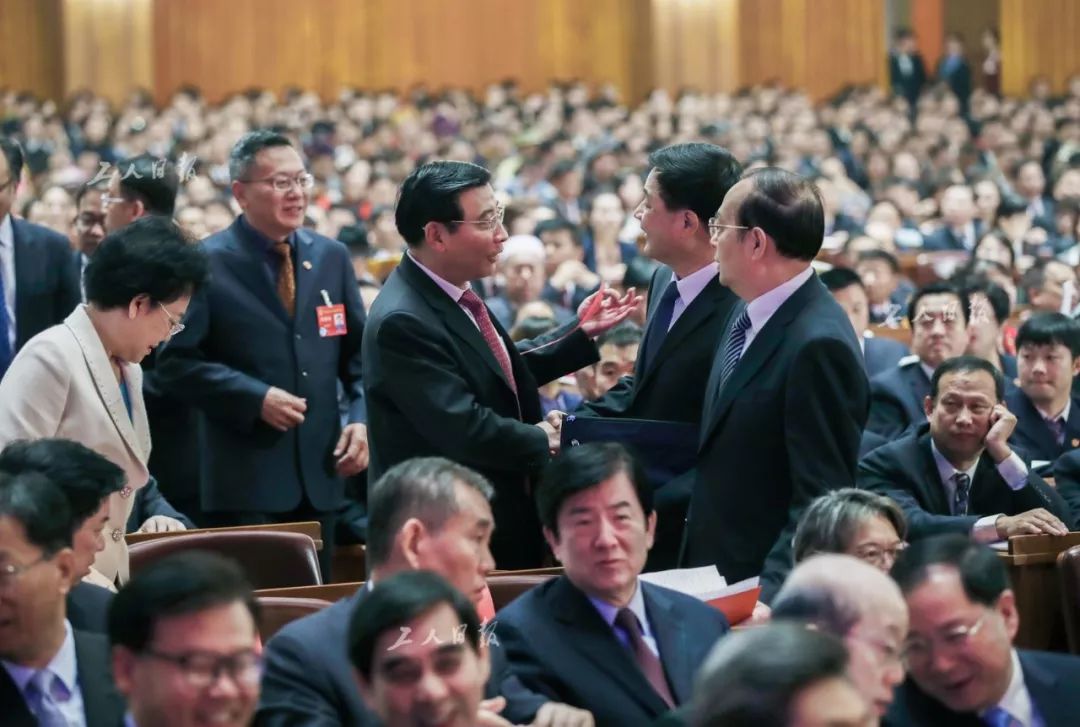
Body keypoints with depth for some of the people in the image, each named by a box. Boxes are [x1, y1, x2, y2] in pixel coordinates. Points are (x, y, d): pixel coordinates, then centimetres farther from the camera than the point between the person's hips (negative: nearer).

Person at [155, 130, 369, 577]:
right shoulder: (208, 264, -5)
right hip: (245, 479, -5)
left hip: (320, 473, 5)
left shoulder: (332, 257, 11)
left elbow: (359, 353, 15)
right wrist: (256, 398, -17)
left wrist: (361, 418, -2)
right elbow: (176, 363, -9)